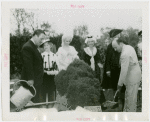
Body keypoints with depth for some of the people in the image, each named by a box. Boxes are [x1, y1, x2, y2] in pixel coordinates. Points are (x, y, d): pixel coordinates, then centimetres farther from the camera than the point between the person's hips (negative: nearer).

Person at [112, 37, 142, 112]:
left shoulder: (124, 55, -25)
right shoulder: (129, 47, 6)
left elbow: (124, 71, -23)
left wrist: (119, 85, -15)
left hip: (132, 77, -10)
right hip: (135, 73, 10)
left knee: (130, 98, 1)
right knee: (128, 95, 19)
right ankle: (126, 111, 30)